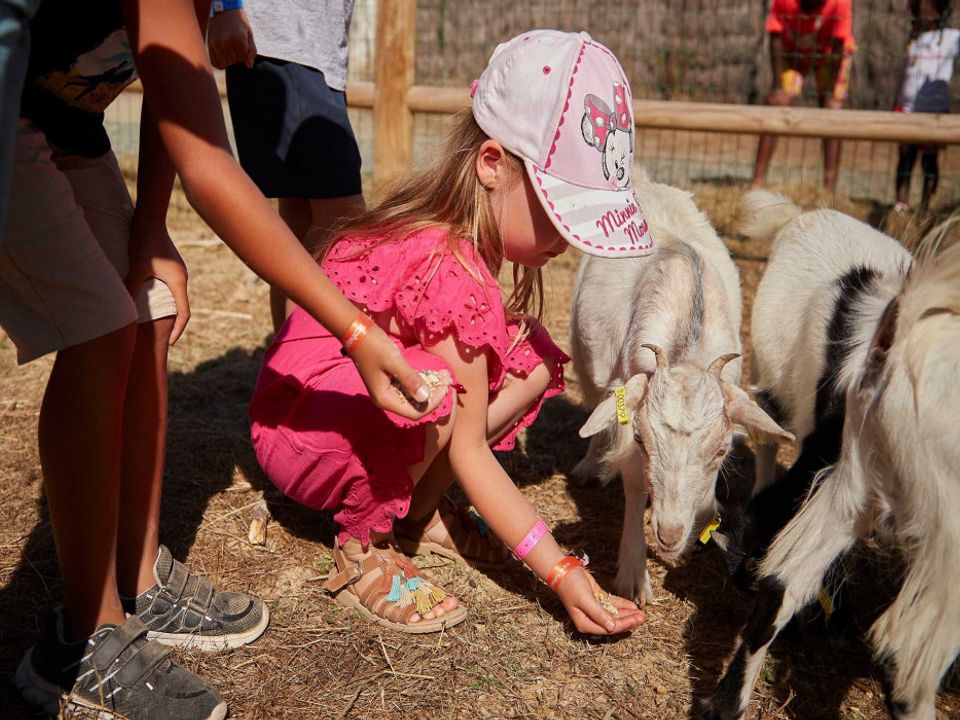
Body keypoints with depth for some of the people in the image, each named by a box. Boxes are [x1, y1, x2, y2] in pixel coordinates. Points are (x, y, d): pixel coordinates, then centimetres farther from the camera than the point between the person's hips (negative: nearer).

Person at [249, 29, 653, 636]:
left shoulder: (455, 236, -5)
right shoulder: (452, 271, -31)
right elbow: (468, 450, -26)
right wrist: (561, 571, -24)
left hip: (378, 397, 9)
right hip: (303, 428, -9)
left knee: (534, 355, -5)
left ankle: (419, 510, 1)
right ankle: (363, 547, -12)